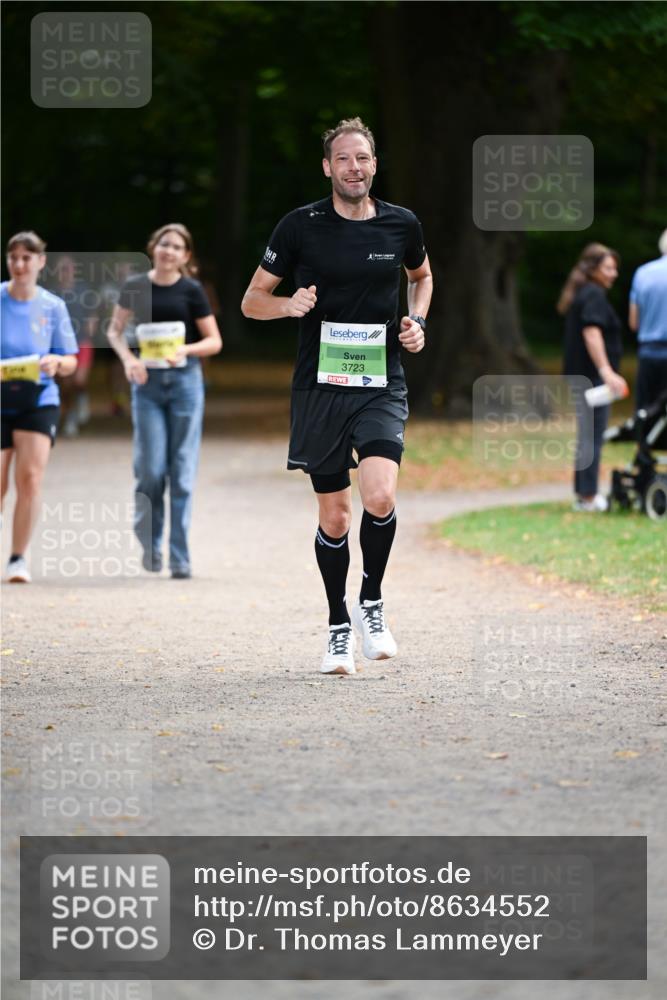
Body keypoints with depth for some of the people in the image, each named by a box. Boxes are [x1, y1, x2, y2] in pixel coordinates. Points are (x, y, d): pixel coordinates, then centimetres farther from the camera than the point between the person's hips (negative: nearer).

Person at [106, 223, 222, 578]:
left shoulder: (191, 291, -1)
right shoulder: (135, 287, 2)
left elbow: (214, 341, 3)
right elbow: (115, 329, 13)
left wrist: (186, 350, -16)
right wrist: (128, 359, -6)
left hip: (185, 380, -1)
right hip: (147, 381, 1)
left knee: (182, 472, -1)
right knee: (151, 469, -6)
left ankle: (179, 556, 4)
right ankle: (149, 540, 19)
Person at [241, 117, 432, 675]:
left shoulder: (401, 225, 4)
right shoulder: (301, 226, -2)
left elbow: (422, 276, 26)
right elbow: (252, 301, 5)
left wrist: (418, 322, 8)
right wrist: (289, 304, -15)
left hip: (382, 386, 0)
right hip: (320, 387, 0)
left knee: (380, 497, -21)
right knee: (334, 516, 5)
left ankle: (372, 602, 3)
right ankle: (339, 627, 24)